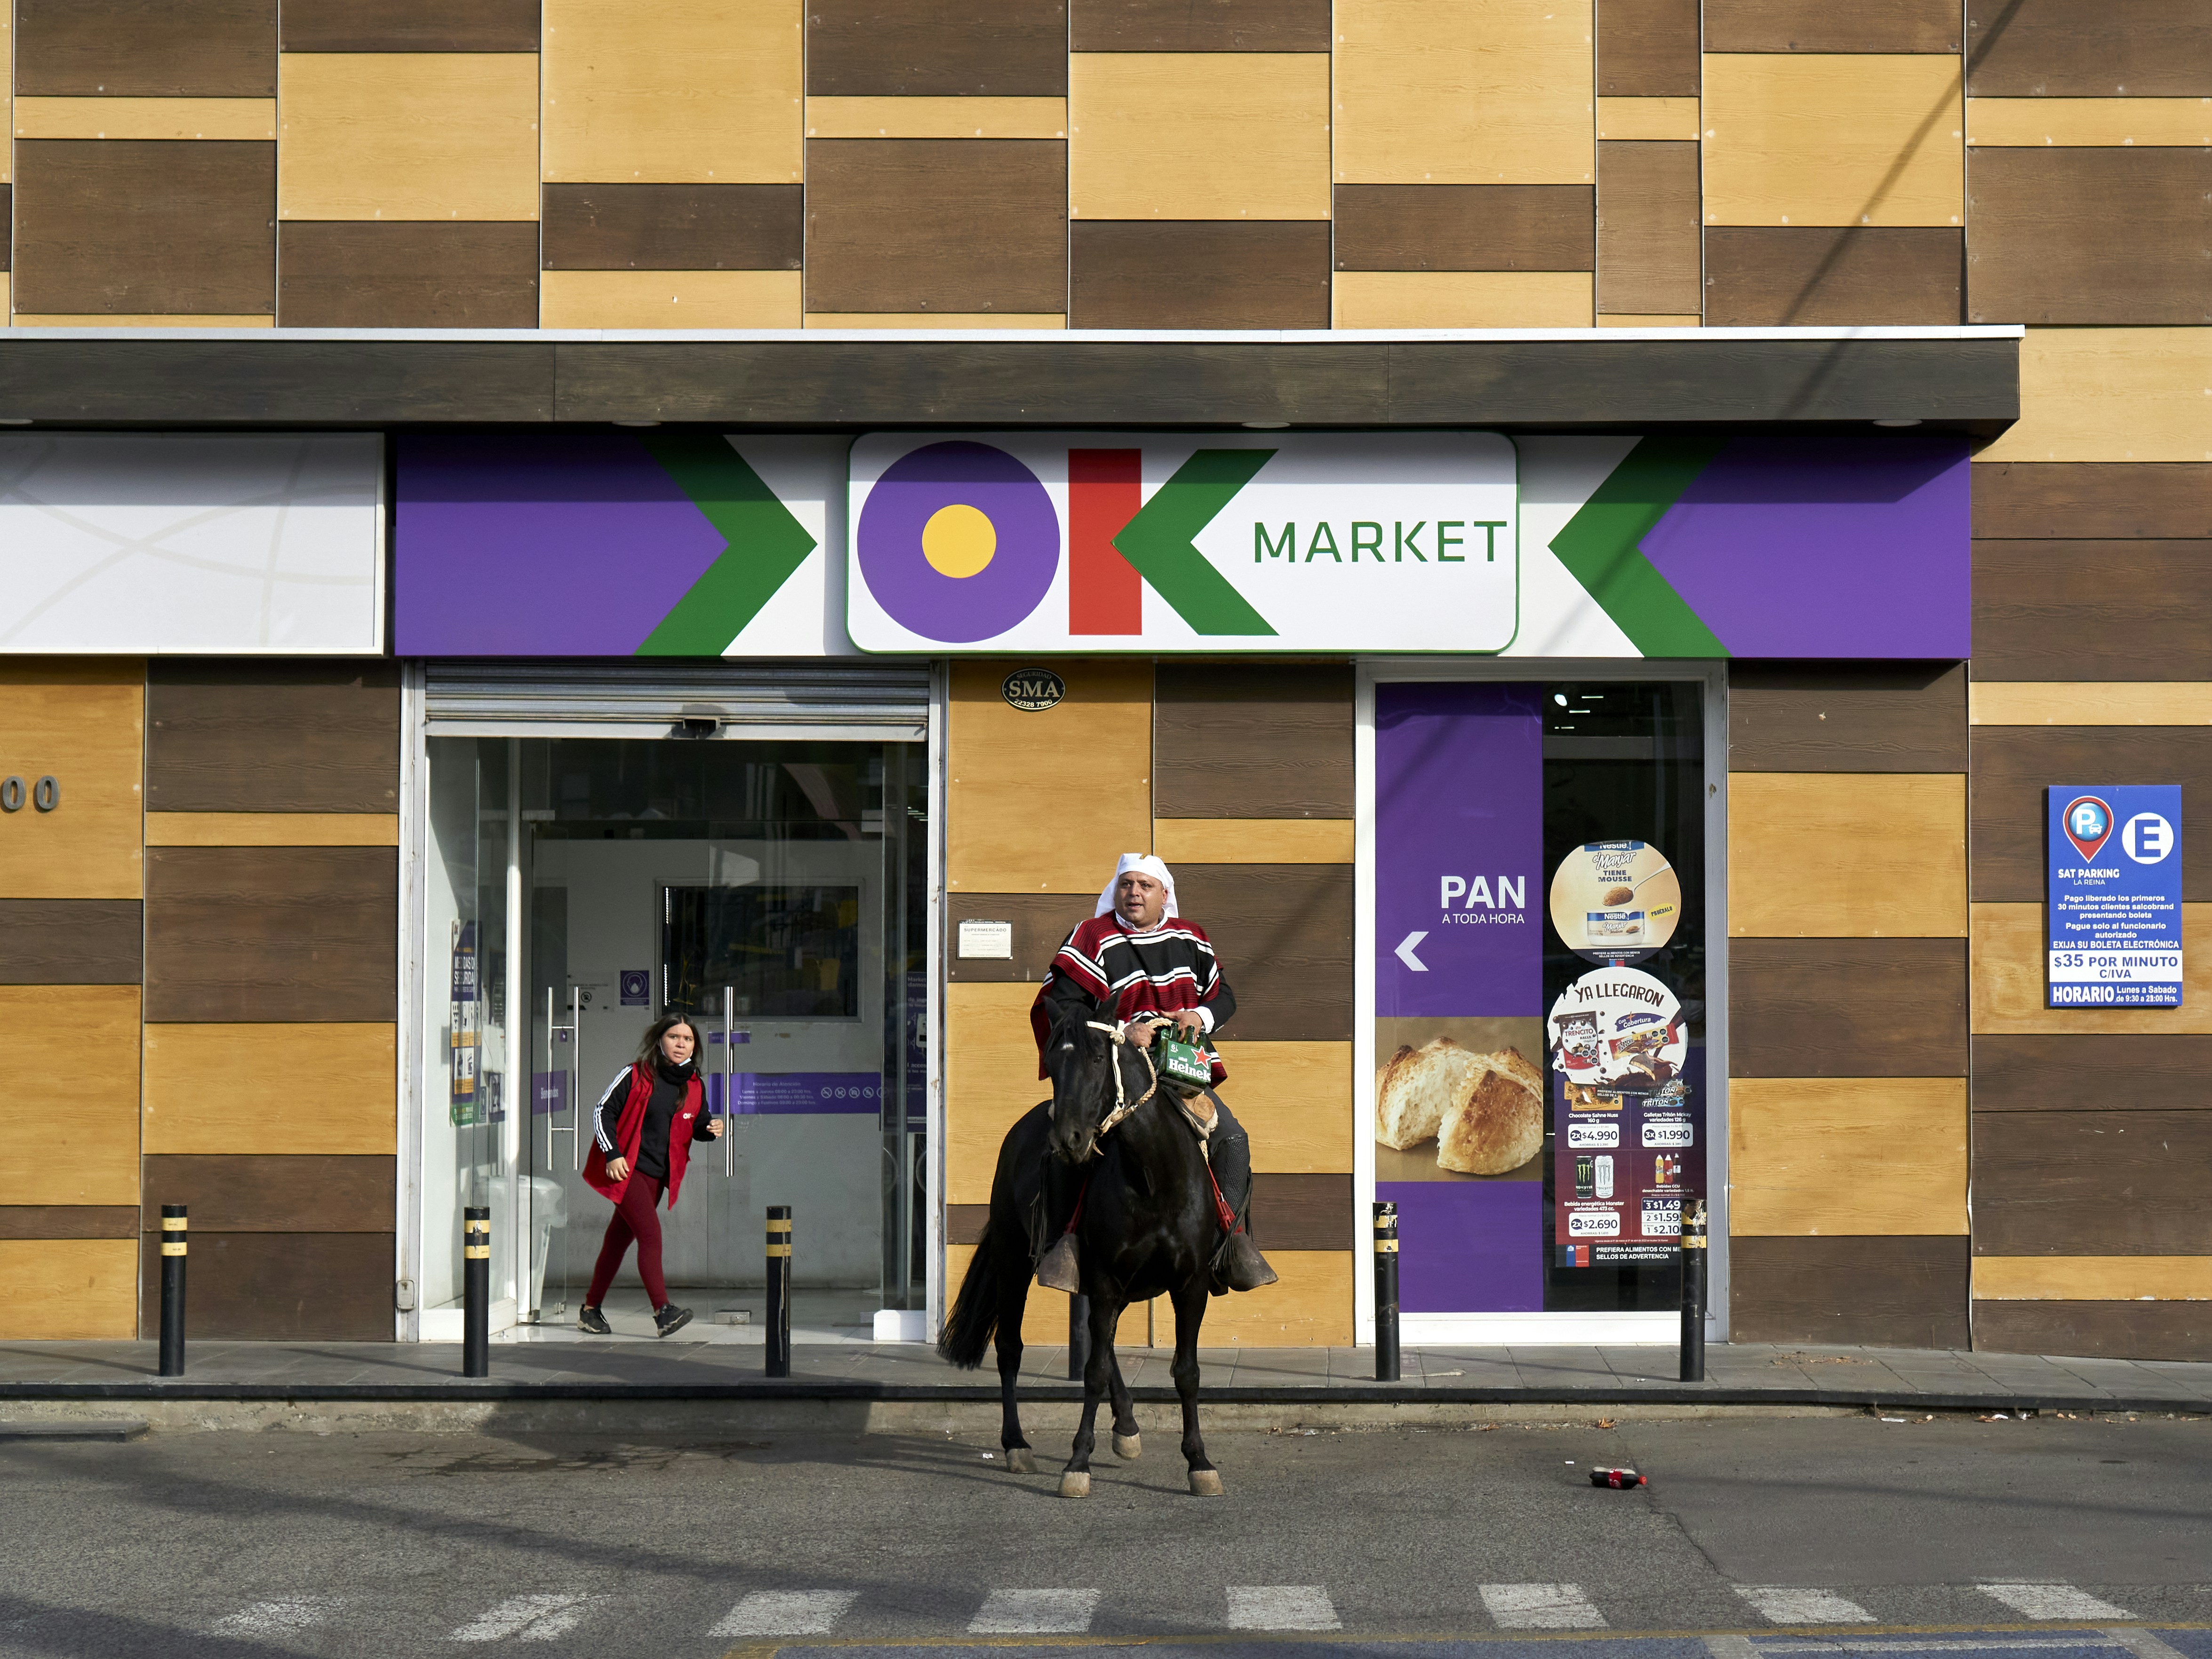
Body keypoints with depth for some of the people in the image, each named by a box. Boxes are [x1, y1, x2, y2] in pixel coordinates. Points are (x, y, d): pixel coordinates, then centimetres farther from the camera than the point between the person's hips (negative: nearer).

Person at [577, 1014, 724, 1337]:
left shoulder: (695, 1087, 7)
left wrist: (710, 1129, -6)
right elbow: (603, 1112, -5)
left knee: (620, 1239, 13)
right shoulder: (636, 1075, -8)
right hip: (625, 1168, -6)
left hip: (656, 1175, 6)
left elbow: (697, 1127, 17)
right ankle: (663, 1311, -25)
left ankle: (591, 1309, 23)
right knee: (650, 1232, -19)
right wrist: (612, 1154, -14)